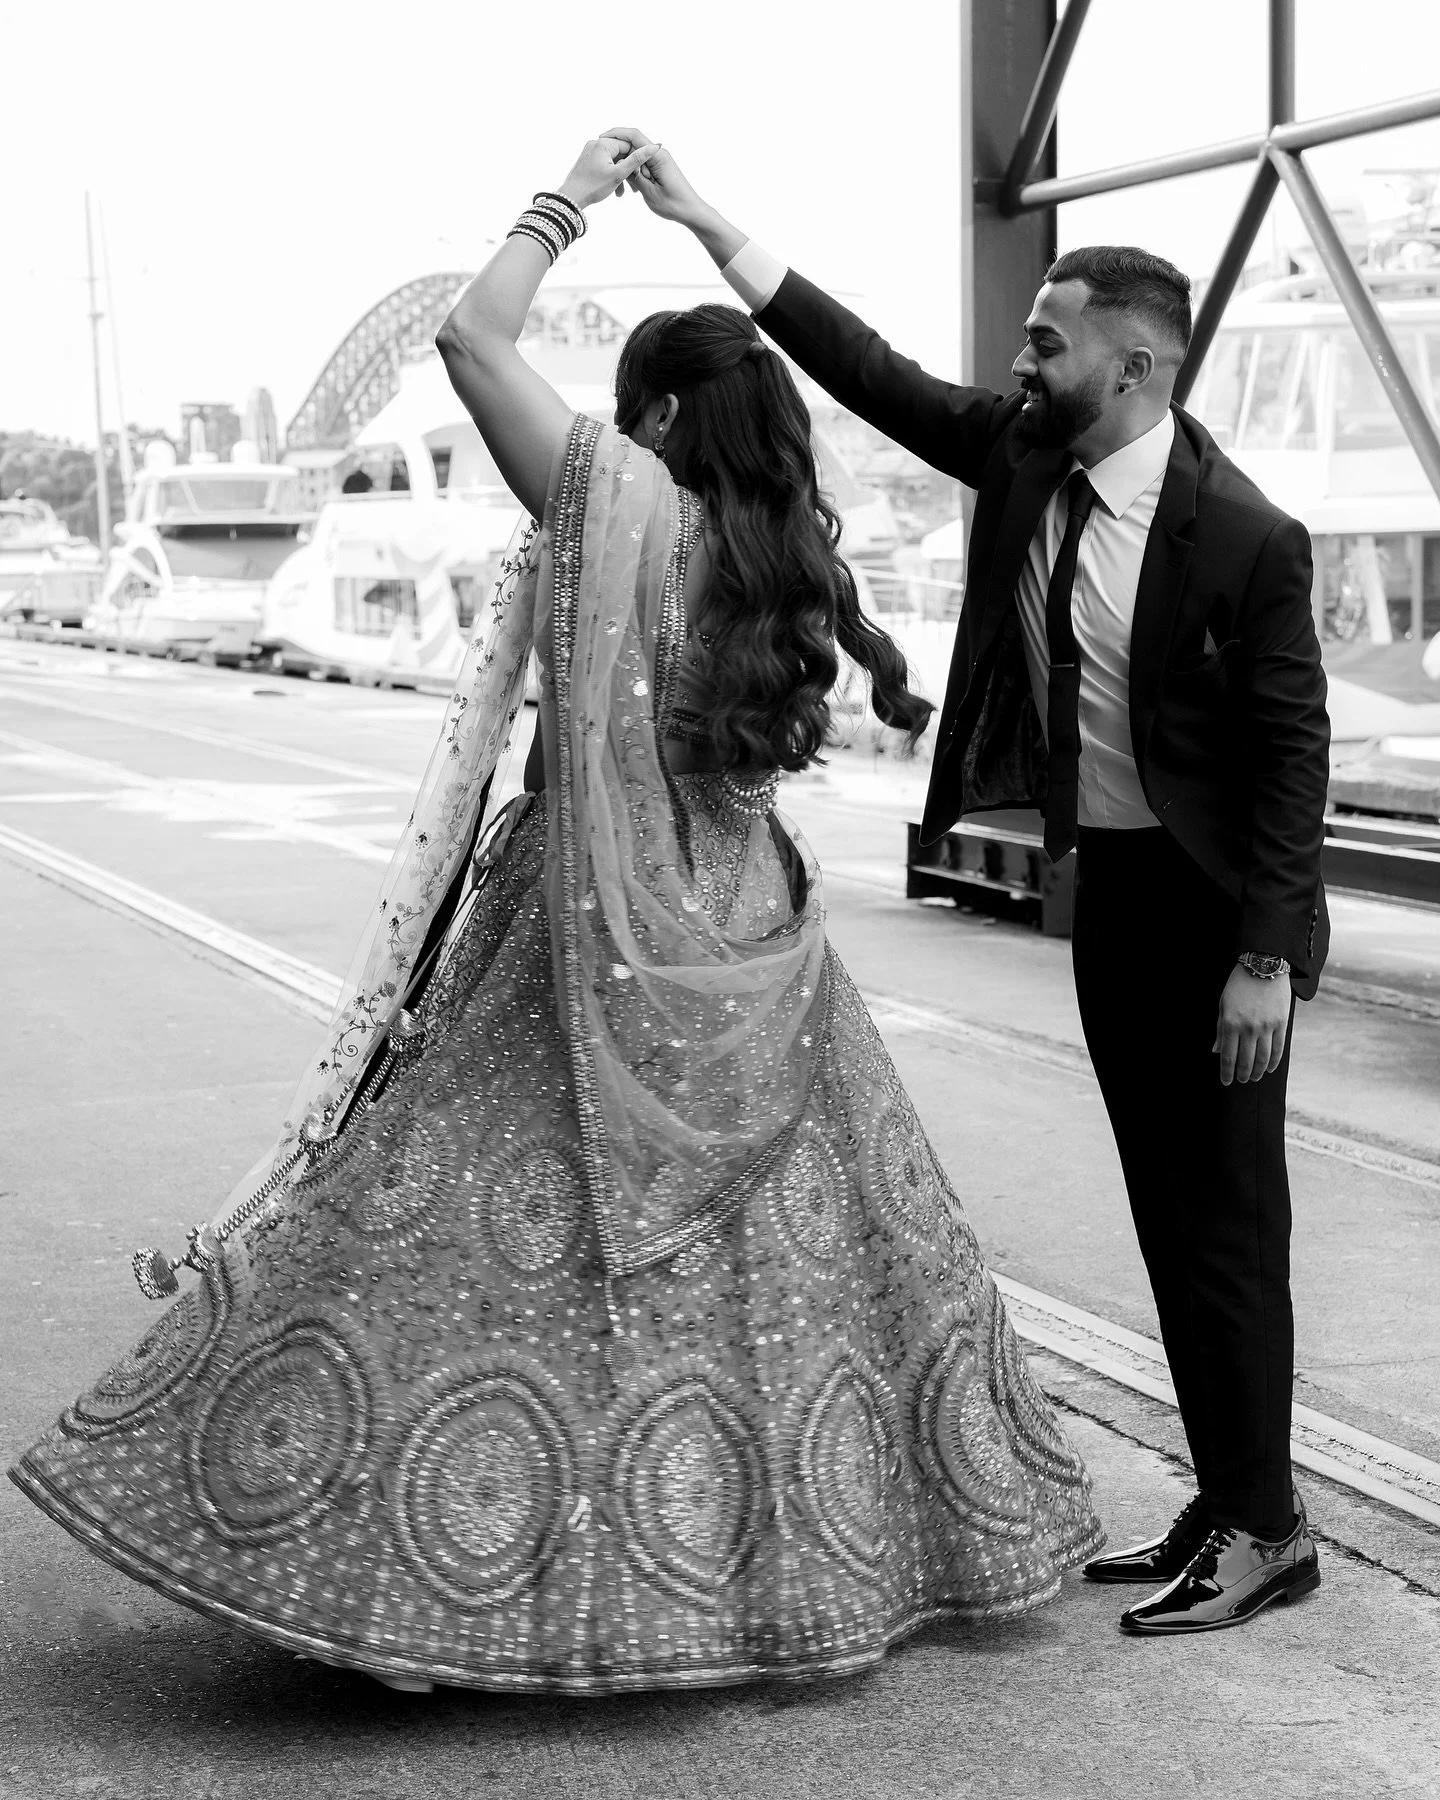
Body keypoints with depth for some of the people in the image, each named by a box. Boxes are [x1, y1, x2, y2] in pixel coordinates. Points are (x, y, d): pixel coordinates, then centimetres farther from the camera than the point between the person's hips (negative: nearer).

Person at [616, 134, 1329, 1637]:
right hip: (1107, 882, 8)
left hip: (1213, 902, -8)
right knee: (1167, 1214, 14)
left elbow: (1293, 752, -16)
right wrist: (711, 229, 0)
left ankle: (1264, 1529, 10)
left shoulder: (1245, 539, -18)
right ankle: (1221, 1502, 25)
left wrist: (1268, 960, -18)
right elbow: (878, 375, 4)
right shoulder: (1020, 457, 1)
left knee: (1226, 1215, -1)